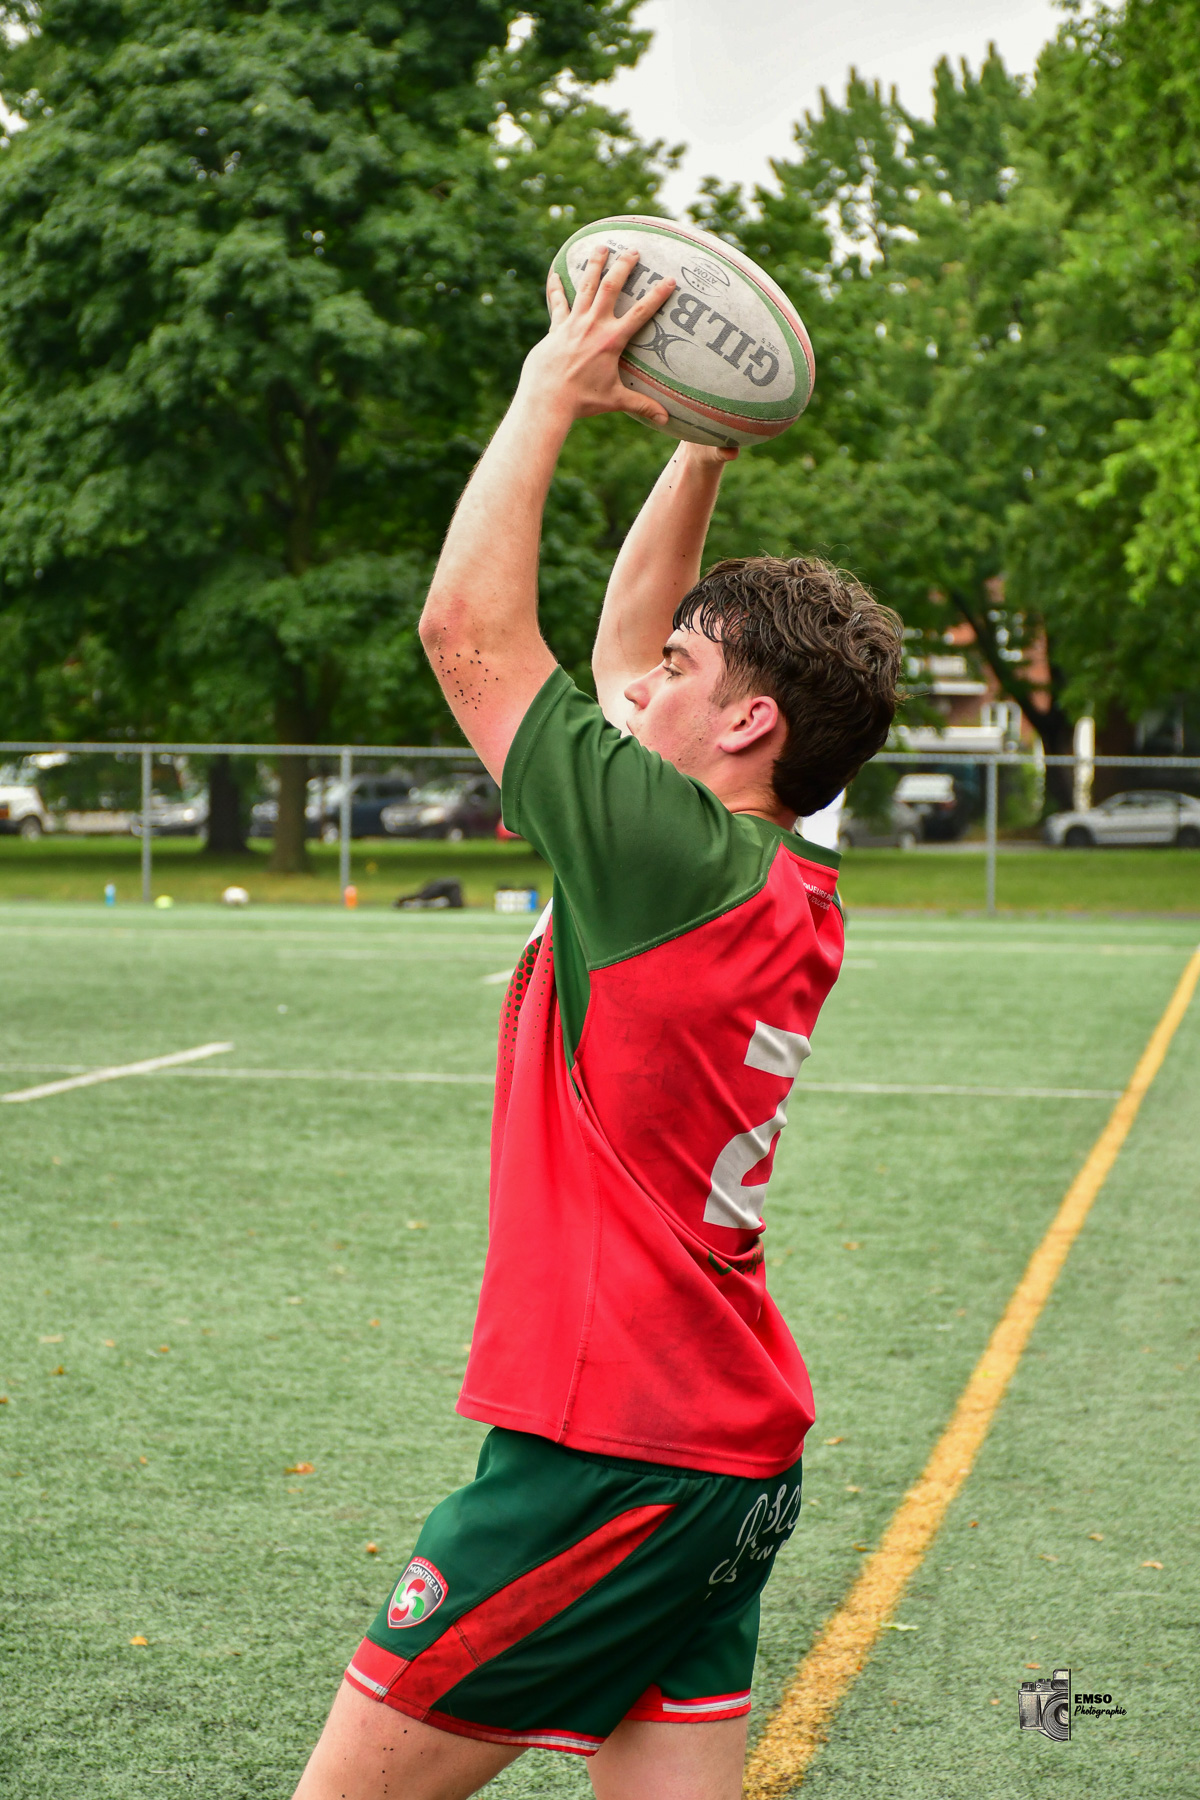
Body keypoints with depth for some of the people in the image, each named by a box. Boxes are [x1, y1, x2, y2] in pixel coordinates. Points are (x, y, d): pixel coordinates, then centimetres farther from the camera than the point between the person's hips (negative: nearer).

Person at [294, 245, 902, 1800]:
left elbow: (470, 626, -13)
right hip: (727, 1456, 9)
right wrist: (697, 446, 18)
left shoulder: (676, 858, -16)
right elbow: (621, 647, 21)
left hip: (607, 1462, -9)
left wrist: (555, 388, -5)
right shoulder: (792, 894, 8)